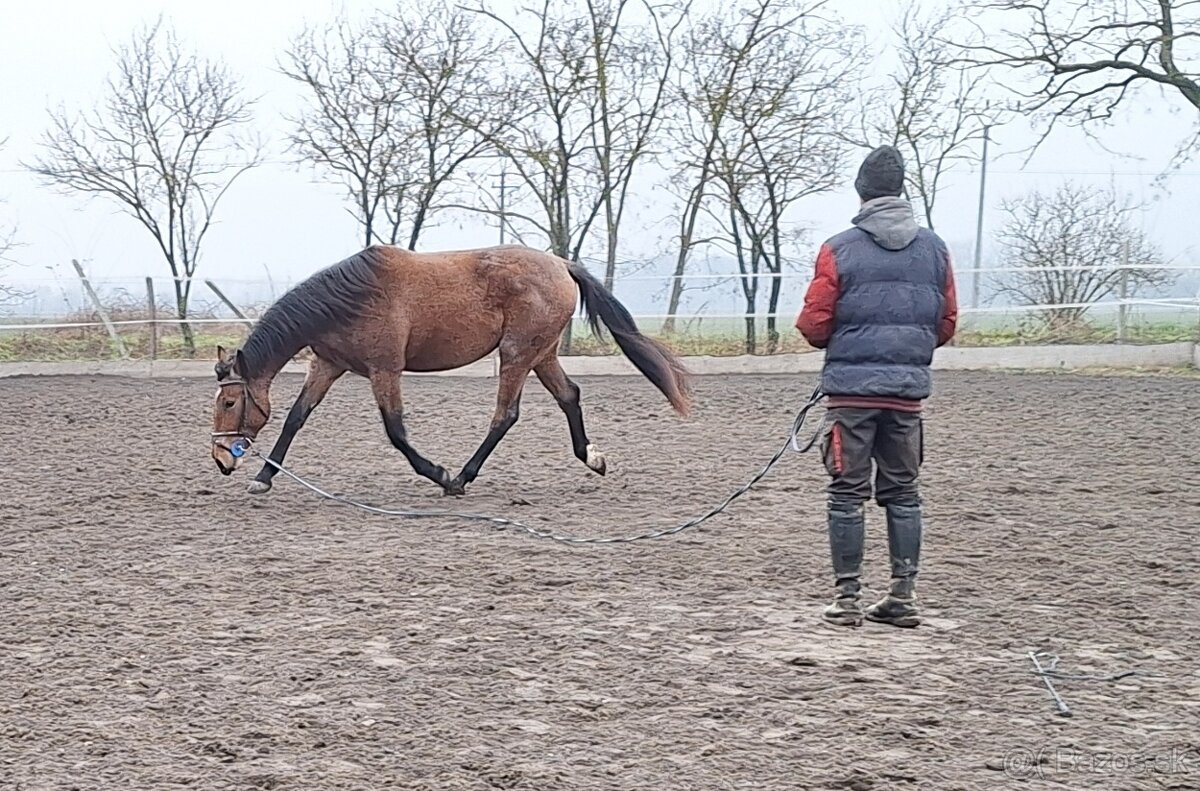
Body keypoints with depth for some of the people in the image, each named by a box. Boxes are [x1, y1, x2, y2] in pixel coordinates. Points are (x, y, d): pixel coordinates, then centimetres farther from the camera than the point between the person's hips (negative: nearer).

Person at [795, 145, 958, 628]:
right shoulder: (934, 249, 5)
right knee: (903, 492, 12)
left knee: (847, 493, 3)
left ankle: (847, 596, 5)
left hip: (851, 388, -3)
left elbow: (813, 325, -6)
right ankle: (904, 595, 13)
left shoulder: (839, 250, -7)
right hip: (909, 388, 4)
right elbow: (947, 325, 9)